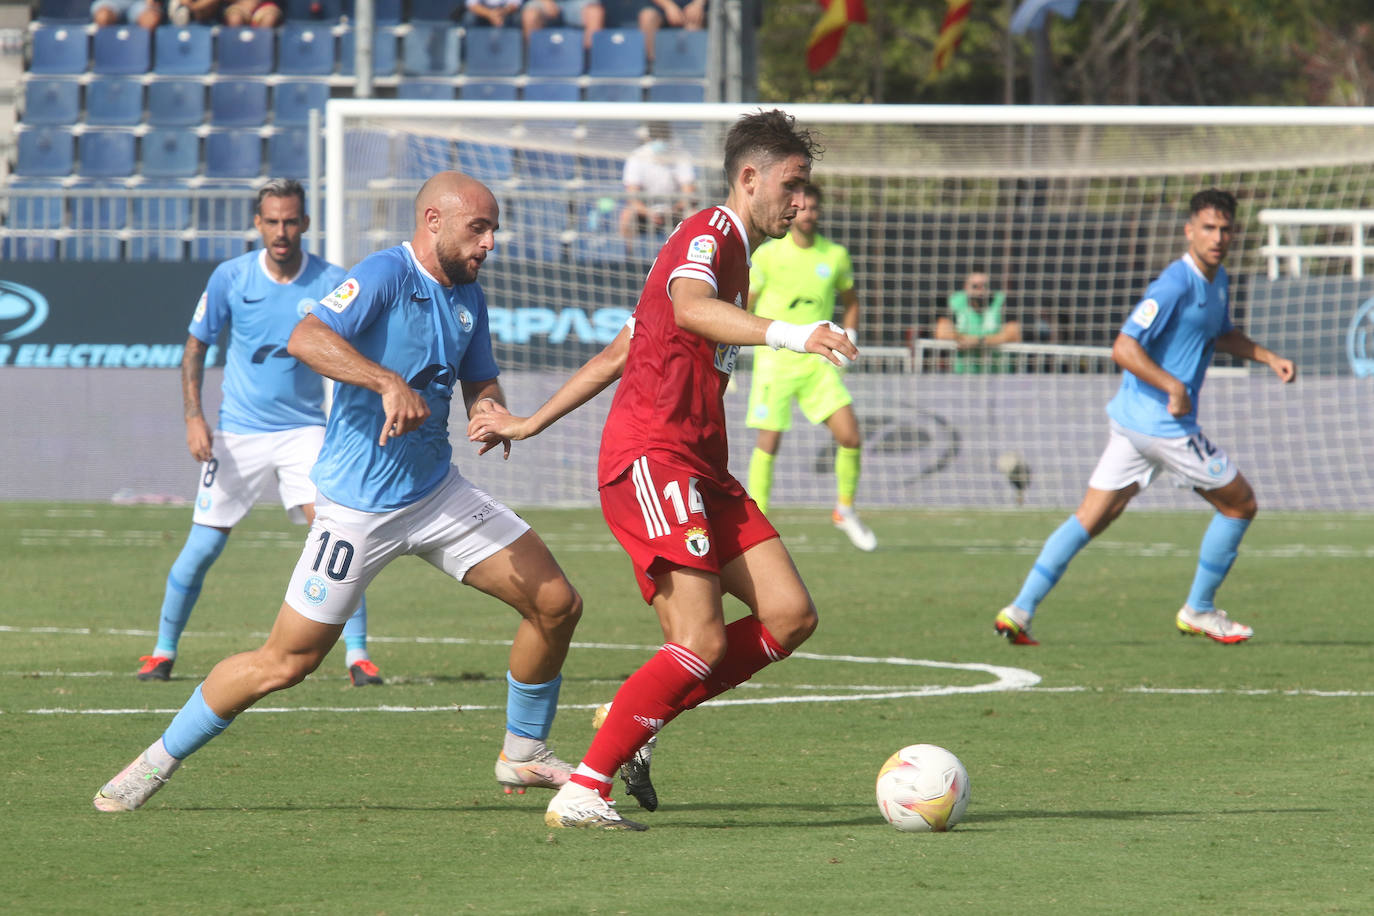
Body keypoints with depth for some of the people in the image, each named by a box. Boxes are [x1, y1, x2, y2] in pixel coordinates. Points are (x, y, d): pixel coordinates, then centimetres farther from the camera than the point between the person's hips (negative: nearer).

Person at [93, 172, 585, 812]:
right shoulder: (385, 274, -15)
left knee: (557, 604, 1)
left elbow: (480, 383, 19)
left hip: (436, 492, 7)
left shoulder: (467, 297, 9)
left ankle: (524, 754, 19)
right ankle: (162, 759, 13)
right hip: (358, 508, -7)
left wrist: (492, 412, -5)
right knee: (285, 663, -5)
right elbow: (307, 338, -30)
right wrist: (389, 383, -40)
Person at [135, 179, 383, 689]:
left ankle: (357, 656, -9)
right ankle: (163, 651, 17)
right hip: (237, 432, 0)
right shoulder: (230, 278, -5)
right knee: (202, 546, 0)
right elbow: (196, 346, 5)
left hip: (304, 430, 0)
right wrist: (193, 417, -6)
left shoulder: (332, 284, -7)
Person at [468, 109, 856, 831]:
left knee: (790, 615, -3)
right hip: (651, 459, -10)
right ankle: (582, 791, -10)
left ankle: (636, 722, 7)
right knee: (703, 644, -18)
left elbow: (618, 350, 28)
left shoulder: (735, 256, 25)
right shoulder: (707, 235, -7)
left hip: (700, 472, 10)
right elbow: (689, 307, -33)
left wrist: (530, 424, 29)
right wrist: (789, 334, -45)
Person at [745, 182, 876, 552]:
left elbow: (850, 301, 21)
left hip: (818, 360, 3)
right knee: (768, 442, -8)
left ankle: (845, 509, 14)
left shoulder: (836, 255, 5)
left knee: (850, 436, -8)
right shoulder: (767, 254, -3)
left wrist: (849, 335, 4)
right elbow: (744, 309, 4)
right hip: (775, 359, -3)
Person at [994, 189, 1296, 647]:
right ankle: (1198, 611, 17)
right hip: (1164, 424, -9)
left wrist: (1268, 357, 22)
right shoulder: (1176, 285, -18)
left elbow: (1222, 334, 34)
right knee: (1240, 504, 7)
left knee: (1090, 518, 5)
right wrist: (1175, 387, -24)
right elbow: (1124, 348, -25)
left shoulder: (1218, 282, 13)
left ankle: (1020, 610, -1)